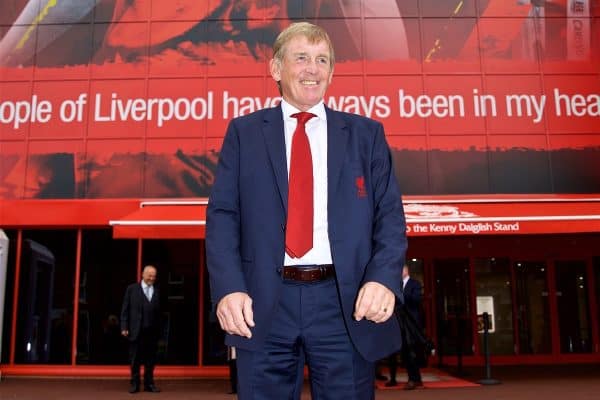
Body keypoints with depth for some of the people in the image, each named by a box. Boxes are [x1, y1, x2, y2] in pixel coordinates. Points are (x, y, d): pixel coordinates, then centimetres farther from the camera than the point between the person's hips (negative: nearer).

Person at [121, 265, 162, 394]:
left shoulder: (157, 291, 9)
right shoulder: (132, 289, 4)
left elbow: (159, 312, 6)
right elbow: (125, 309, 1)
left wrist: (159, 329, 2)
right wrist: (124, 327, -6)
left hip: (152, 331, 2)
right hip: (136, 331, -2)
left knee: (150, 359, 7)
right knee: (135, 359, 6)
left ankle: (149, 384, 16)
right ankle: (135, 384, 16)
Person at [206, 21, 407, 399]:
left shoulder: (366, 133, 11)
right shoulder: (244, 132, 10)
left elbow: (390, 215, 4)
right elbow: (222, 215, 3)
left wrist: (384, 278, -13)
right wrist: (229, 287, -12)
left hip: (345, 304, 1)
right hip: (264, 304, 0)